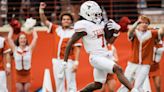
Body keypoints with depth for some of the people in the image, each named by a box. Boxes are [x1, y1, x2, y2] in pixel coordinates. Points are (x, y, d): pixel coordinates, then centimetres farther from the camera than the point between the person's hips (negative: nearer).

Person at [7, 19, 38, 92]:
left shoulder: (29, 49, -4)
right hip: (18, 75, 0)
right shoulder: (15, 49, -3)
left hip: (27, 74, 0)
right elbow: (9, 38, -6)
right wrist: (12, 28, 3)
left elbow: (35, 37, -7)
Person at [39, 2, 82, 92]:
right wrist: (41, 10, 0)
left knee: (71, 84, -6)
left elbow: (77, 49, -7)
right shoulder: (57, 29, 10)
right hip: (57, 60, 5)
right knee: (59, 84, 10)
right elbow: (45, 21, 14)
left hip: (69, 61, -5)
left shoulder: (74, 32, -3)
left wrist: (76, 62, -14)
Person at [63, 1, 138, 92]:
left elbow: (110, 41, 18)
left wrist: (116, 30, 1)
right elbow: (70, 43, -10)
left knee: (98, 85, 13)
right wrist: (65, 62, -12)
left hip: (106, 56, 8)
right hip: (96, 58, -8)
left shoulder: (100, 24, 9)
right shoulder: (84, 26, -13)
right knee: (118, 70, -24)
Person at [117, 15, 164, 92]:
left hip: (144, 65, -1)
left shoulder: (152, 34, 4)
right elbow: (130, 33, -23)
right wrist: (136, 23, -41)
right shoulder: (135, 33, 0)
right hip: (132, 64, 1)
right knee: (125, 85, 5)